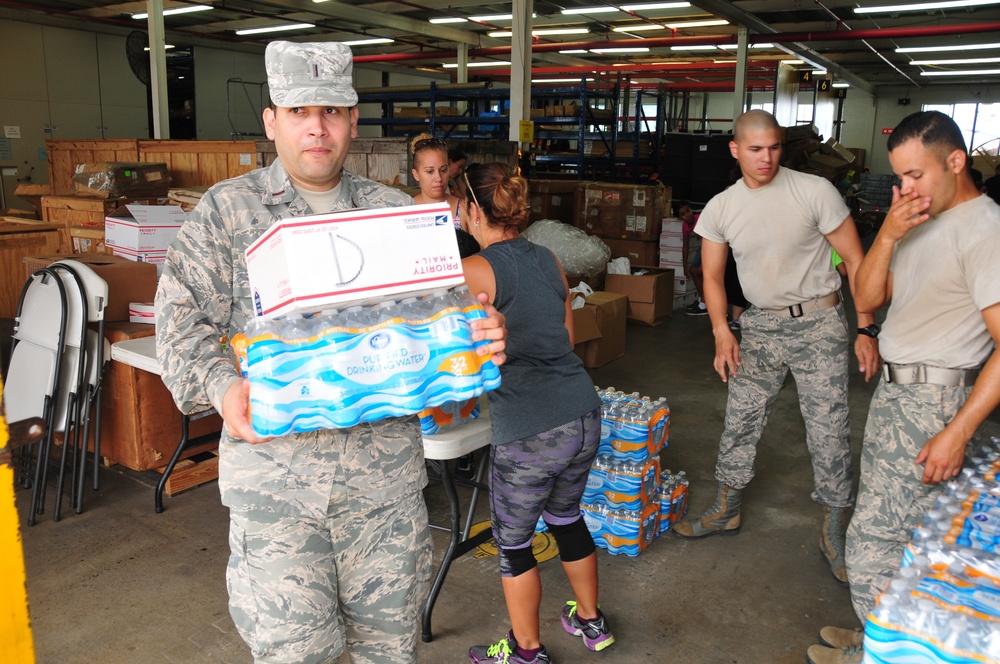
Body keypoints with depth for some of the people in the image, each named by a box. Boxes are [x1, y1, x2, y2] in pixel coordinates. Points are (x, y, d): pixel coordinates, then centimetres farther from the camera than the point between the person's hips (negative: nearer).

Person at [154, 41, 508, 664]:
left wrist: (481, 336, -13)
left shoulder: (396, 212, 9)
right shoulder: (227, 210, 4)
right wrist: (221, 387, -20)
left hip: (386, 465, 2)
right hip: (275, 465, -2)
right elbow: (183, 318, -2)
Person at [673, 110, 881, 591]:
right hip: (760, 323, 3)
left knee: (828, 429, -1)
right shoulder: (720, 208, 0)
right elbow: (713, 276, 5)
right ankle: (725, 511, 27)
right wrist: (722, 330, -10)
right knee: (740, 420, 8)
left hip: (818, 321, -3)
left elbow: (856, 260, -7)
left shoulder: (815, 191, -10)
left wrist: (867, 329, -12)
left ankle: (834, 531, 17)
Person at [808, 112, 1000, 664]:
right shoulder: (920, 221, 12)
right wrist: (888, 235, -7)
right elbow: (867, 299, 8)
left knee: (876, 539, -4)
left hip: (935, 400, -9)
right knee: (889, 529, 18)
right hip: (894, 391, 9)